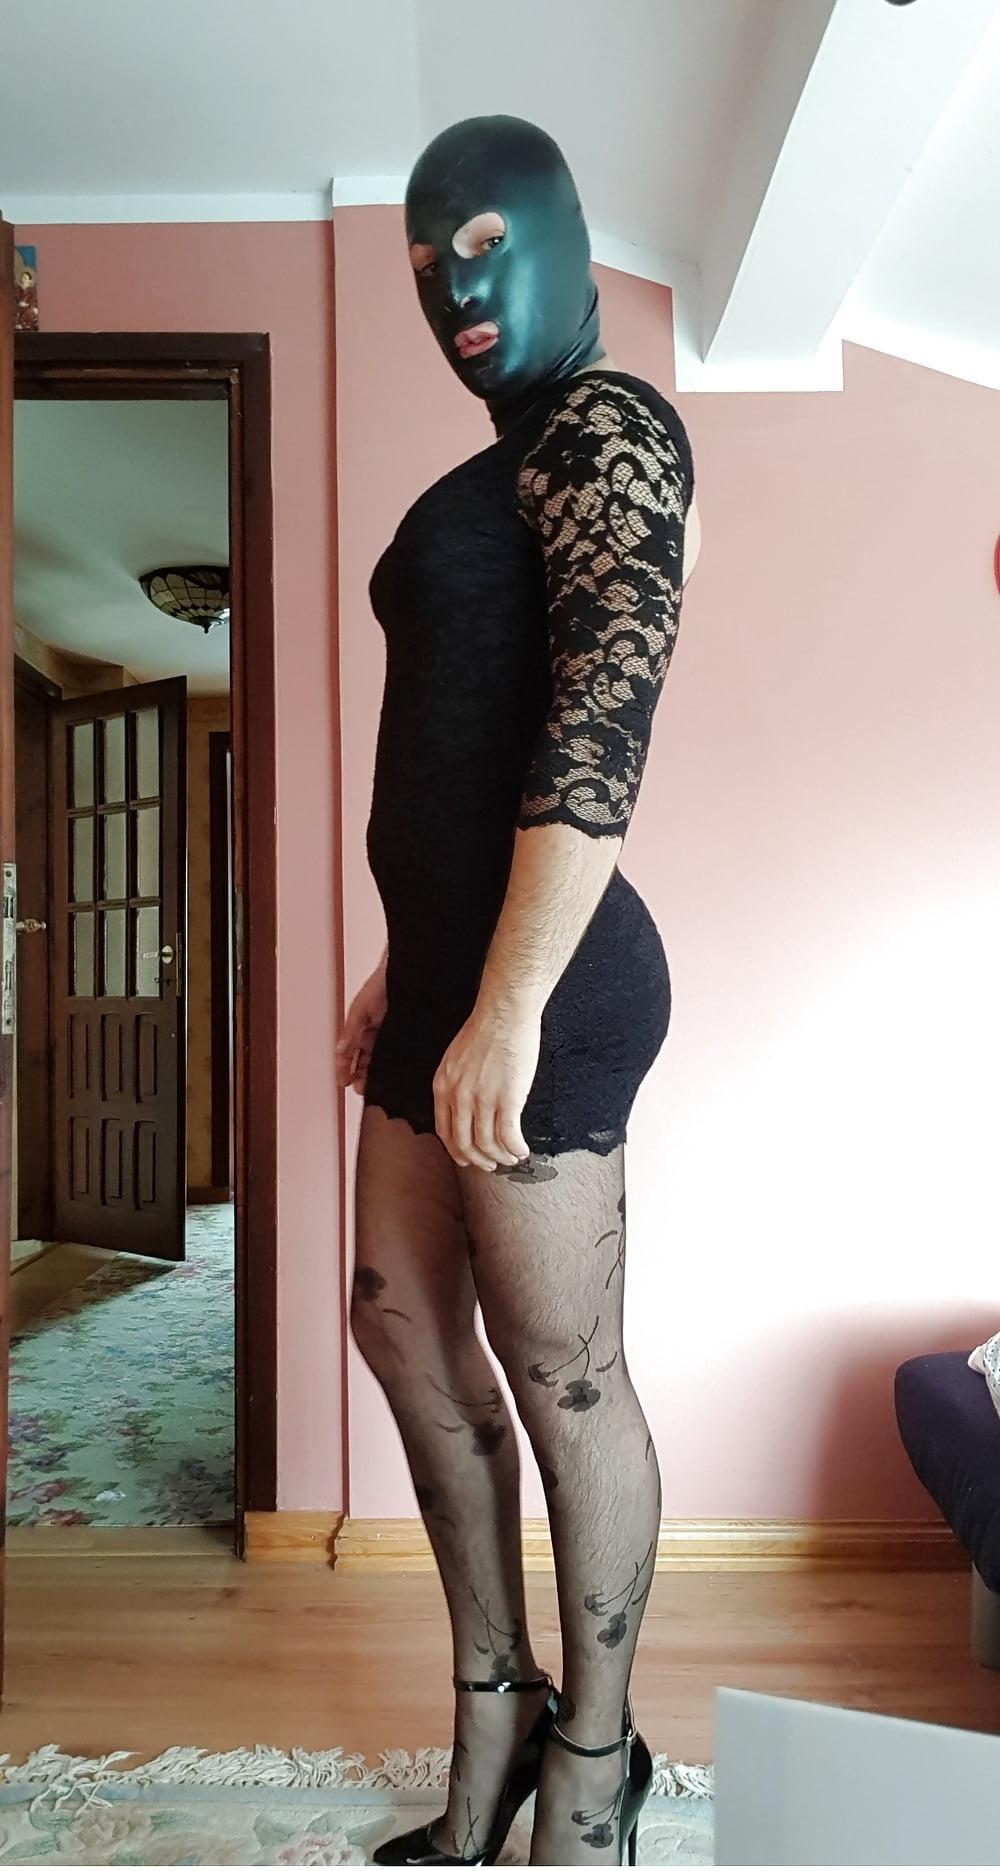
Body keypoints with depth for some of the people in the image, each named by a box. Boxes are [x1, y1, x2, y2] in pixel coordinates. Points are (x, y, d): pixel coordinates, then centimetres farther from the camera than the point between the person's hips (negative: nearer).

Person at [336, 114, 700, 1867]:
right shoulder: (508, 465, 24)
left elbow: (604, 732, -17)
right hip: (451, 959, 10)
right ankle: (494, 1726, 35)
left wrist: (508, 1004, -23)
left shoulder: (607, 422, -3)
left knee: (560, 1372, 3)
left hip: (533, 975, -10)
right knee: (402, 1322, 16)